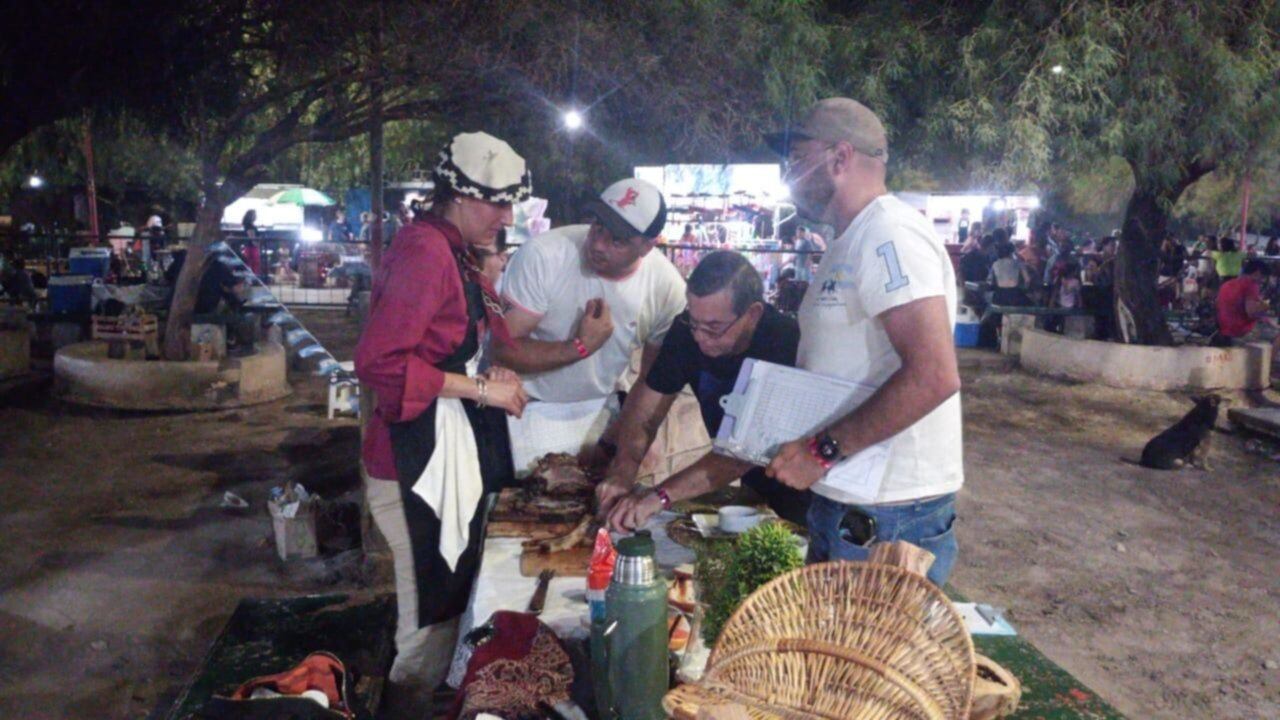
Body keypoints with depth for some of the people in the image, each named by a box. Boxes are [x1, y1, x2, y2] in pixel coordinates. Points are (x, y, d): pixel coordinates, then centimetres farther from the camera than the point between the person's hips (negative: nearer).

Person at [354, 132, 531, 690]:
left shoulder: (456, 254, 14)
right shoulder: (424, 250, -16)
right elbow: (379, 362, -24)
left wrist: (492, 377, 5)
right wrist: (478, 388, -18)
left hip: (456, 455, 10)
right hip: (420, 461, -10)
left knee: (451, 606, 17)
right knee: (431, 620, -1)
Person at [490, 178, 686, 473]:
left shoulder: (668, 287, -15)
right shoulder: (542, 255, -23)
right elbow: (503, 350, -21)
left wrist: (611, 444, -5)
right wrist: (581, 347, -30)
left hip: (600, 413, 2)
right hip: (527, 412, -2)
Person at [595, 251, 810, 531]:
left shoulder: (785, 343, -29)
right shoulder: (687, 329, -11)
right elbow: (642, 414, -7)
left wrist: (660, 495, -44)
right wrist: (623, 471, -27)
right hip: (750, 488, 5)